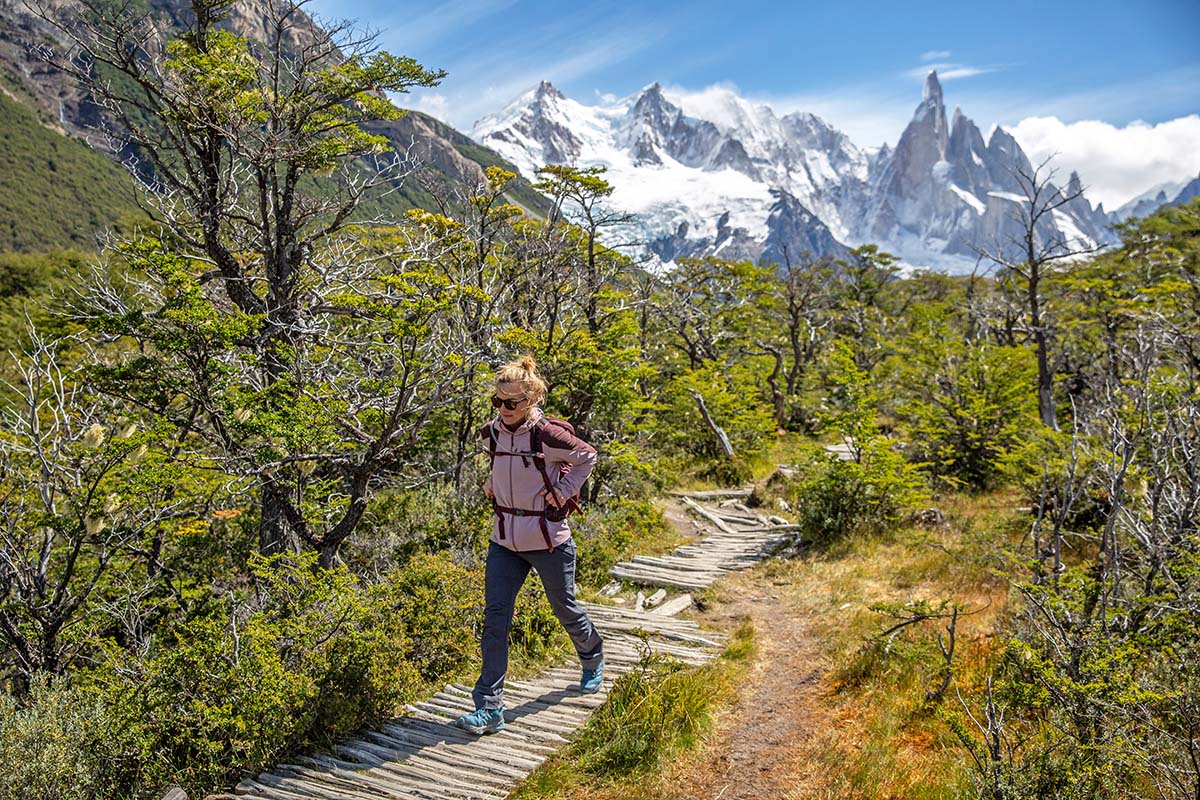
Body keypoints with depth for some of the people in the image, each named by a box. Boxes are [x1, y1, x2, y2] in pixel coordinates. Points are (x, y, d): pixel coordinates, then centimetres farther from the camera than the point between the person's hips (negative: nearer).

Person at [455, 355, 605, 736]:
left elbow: (588, 456, -3)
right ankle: (489, 708, 1)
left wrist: (561, 492, -9)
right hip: (504, 540, 5)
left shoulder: (547, 435, -19)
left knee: (565, 610, 15)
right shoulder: (492, 433, -1)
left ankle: (593, 660, 47)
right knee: (494, 617, -4)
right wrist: (493, 482, 7)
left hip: (548, 540, -4)